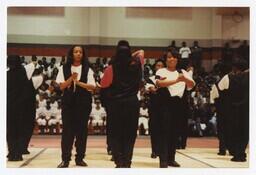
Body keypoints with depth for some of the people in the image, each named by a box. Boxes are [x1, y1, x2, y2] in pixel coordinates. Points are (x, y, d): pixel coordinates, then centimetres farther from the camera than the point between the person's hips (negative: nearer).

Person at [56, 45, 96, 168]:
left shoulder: (87, 69, 4)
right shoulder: (64, 68, 4)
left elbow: (92, 87, -3)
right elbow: (61, 86, -3)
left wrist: (78, 82, -14)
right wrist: (71, 78, -18)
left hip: (83, 102, 1)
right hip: (68, 102, 0)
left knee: (81, 130, 3)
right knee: (67, 130, -3)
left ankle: (80, 158, 11)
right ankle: (65, 159, 0)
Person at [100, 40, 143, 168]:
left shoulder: (112, 68, -8)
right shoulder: (136, 64, 2)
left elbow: (103, 84, 3)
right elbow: (141, 52, 22)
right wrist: (131, 55, 18)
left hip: (116, 104, -2)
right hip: (132, 103, 2)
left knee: (116, 134, 6)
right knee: (130, 134, 6)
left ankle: (119, 162, -1)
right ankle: (127, 162, 3)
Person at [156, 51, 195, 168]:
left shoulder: (183, 72, 13)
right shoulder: (161, 71, 1)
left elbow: (192, 84, -2)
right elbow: (160, 83, -19)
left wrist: (185, 79, -24)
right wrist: (176, 80, -28)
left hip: (179, 104, 4)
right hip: (166, 103, -4)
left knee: (175, 132, 9)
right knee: (165, 131, -7)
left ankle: (171, 158, 18)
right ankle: (163, 160, -7)